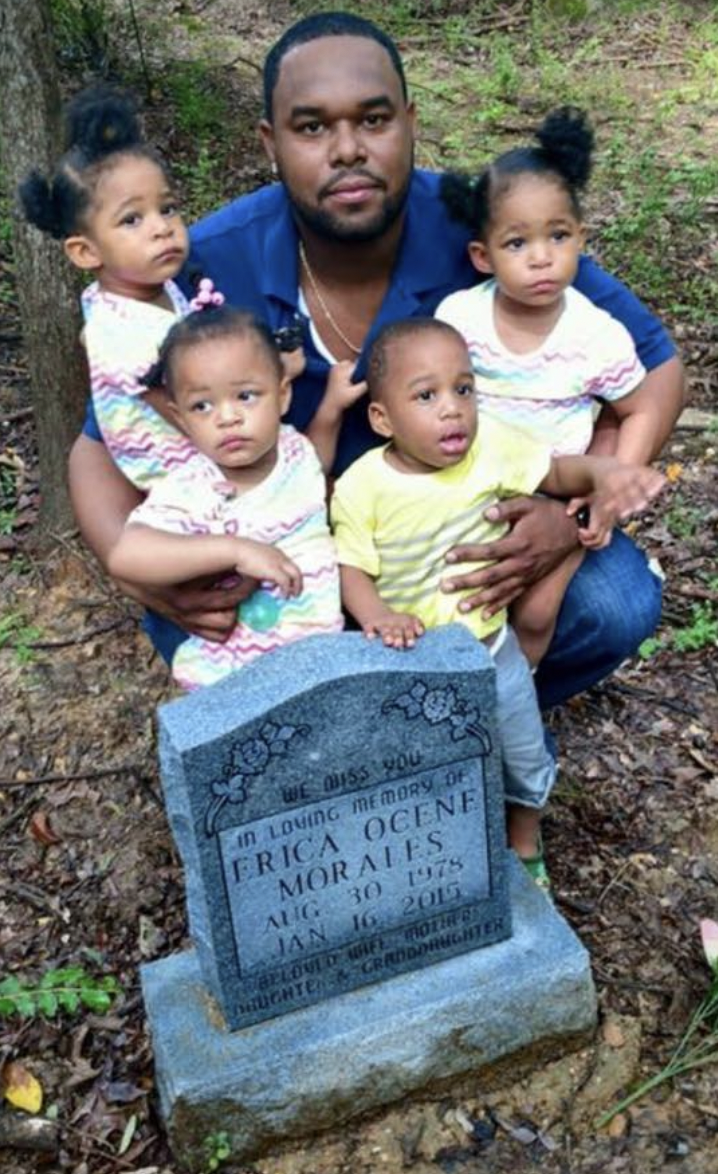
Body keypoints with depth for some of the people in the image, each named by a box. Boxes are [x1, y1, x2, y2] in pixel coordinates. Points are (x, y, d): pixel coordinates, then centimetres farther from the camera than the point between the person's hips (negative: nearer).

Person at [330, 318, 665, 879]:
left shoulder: (491, 445, -15)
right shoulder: (362, 487, -20)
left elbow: (556, 471, -4)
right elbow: (353, 569, -14)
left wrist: (604, 472, -25)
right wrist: (378, 616, -34)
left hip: (492, 648, 3)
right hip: (409, 661, -2)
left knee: (524, 758, 22)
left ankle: (525, 844, 53)